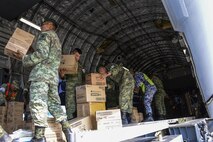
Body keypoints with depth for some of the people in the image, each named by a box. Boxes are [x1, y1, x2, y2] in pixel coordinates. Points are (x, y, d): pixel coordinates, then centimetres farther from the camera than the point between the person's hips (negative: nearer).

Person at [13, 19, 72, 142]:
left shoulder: (46, 34, 4)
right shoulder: (57, 39, 30)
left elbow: (41, 54, -12)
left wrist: (24, 58, -1)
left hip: (41, 73, -9)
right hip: (54, 75, 9)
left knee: (37, 103, -11)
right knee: (54, 103, 9)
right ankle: (67, 129, 4)